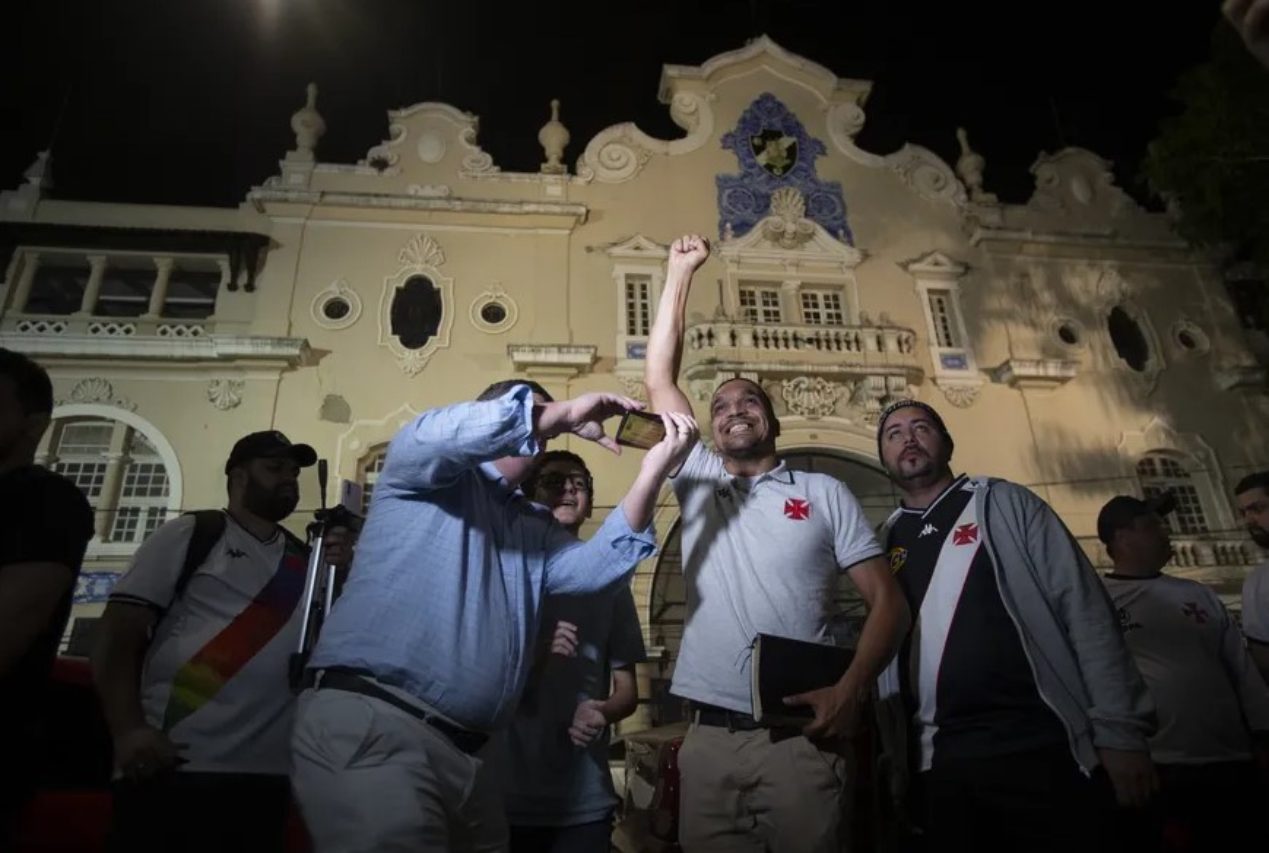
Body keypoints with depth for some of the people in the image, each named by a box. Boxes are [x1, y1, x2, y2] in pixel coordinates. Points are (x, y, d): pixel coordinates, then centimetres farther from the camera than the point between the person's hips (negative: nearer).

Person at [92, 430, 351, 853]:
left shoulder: (306, 558, 12)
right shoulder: (190, 534, 2)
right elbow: (117, 635, -4)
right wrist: (128, 730, -17)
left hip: (267, 774, 4)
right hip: (174, 765, -4)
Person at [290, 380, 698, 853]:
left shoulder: (534, 525, 20)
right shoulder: (430, 473, 4)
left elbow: (594, 566, 2)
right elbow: (436, 433, -21)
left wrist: (652, 471, -10)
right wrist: (567, 412, -14)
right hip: (370, 729, -7)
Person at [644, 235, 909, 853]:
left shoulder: (825, 493, 7)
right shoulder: (698, 482, 12)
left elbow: (888, 601, 3)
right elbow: (658, 378, 10)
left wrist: (851, 689, -13)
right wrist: (680, 271, 13)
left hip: (798, 735, -2)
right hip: (709, 736, 3)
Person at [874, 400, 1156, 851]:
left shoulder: (1004, 504, 4)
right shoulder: (885, 543, 10)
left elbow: (1083, 608, -2)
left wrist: (1119, 730, -8)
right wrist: (890, 761, 3)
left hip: (1037, 746, -2)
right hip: (940, 761, 3)